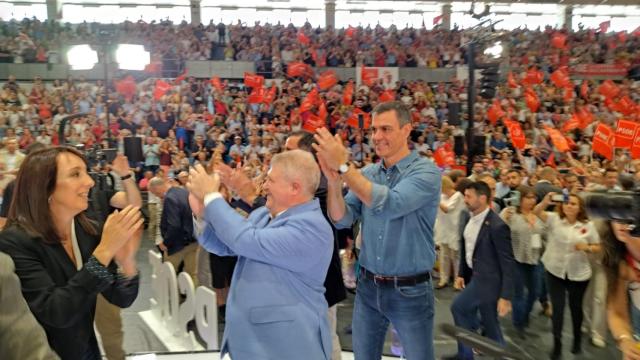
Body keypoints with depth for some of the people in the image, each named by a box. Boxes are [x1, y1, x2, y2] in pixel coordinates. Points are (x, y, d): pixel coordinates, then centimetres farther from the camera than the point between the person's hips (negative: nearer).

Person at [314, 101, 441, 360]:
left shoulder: (425, 172, -14)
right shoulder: (366, 174, 2)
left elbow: (390, 204, -30)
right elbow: (342, 220, -5)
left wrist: (343, 166, -29)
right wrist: (333, 180, -22)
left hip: (409, 290, -4)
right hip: (368, 286, 5)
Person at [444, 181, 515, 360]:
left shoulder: (497, 226, -23)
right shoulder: (466, 216, 0)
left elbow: (508, 264, -19)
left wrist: (505, 296, -18)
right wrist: (461, 273, 13)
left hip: (487, 281, -7)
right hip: (474, 276, 7)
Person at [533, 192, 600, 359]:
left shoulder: (588, 225, -6)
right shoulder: (554, 219, -7)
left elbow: (597, 247, 2)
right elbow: (536, 211, -23)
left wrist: (586, 247, -20)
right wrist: (545, 202, -42)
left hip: (578, 273, 1)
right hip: (555, 271, -1)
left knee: (575, 307, 18)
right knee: (557, 308, 4)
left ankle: (577, 339, 42)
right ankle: (557, 343, 19)